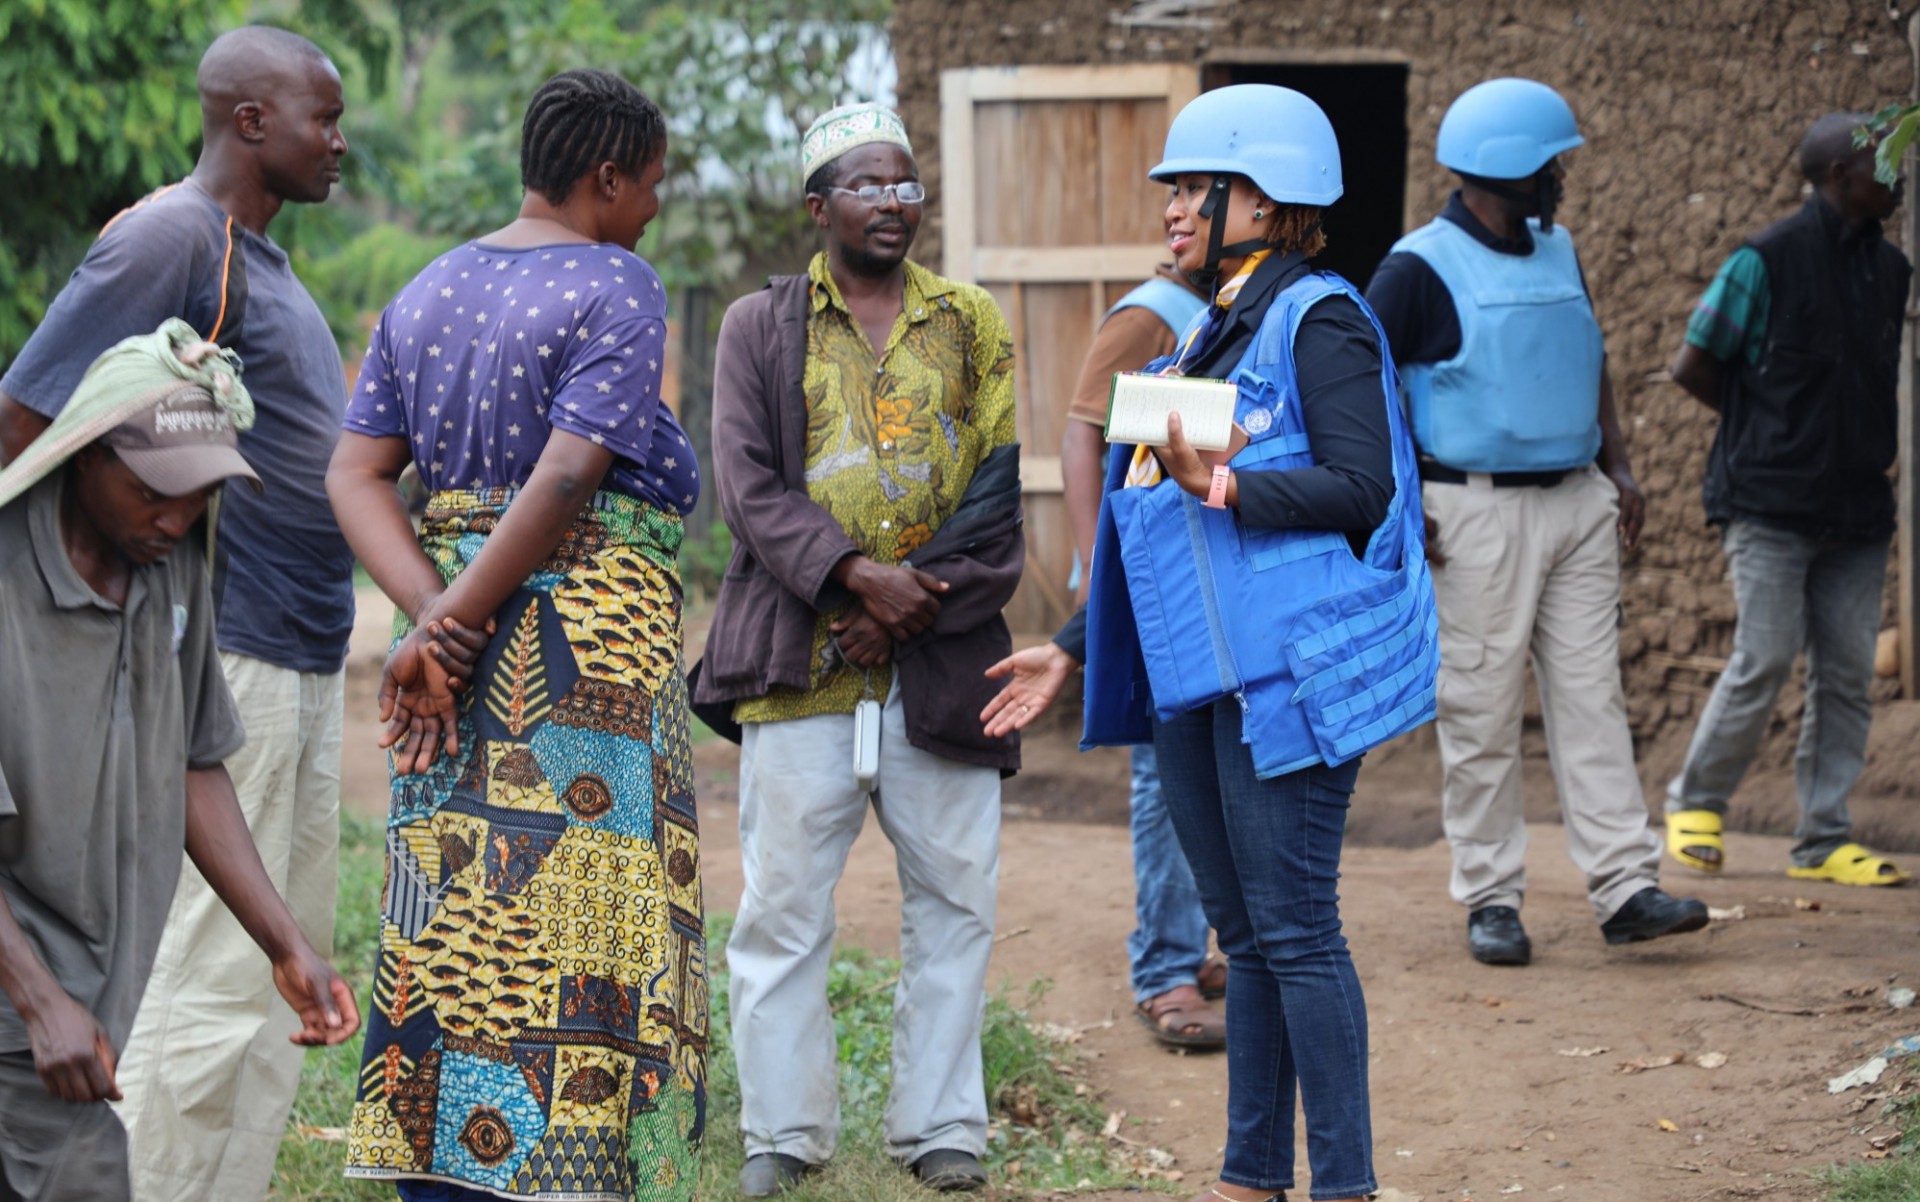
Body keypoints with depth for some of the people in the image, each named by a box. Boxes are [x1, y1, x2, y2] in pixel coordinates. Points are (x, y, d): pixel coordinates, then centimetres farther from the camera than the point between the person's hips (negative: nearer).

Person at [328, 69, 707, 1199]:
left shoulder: (427, 293, 14)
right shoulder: (619, 292, -9)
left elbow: (356, 475, 7)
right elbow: (568, 481, -19)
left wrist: (429, 613, -4)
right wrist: (454, 625, -14)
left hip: (462, 676, 7)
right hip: (595, 636, -7)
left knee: (455, 917, 9)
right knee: (576, 931, -5)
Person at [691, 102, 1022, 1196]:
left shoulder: (975, 328, 11)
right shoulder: (761, 328, 8)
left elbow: (1007, 489, 3)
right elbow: (749, 483, -1)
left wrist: (918, 602, -9)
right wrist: (855, 572, -16)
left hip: (943, 659, 1)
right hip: (798, 665, -1)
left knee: (956, 900, 3)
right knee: (783, 904, -1)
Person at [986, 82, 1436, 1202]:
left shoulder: (1318, 320, -7)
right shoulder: (1208, 337, 19)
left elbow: (1360, 489, -17)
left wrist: (1221, 485, -27)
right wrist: (1072, 649, 22)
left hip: (1285, 671, -9)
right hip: (1195, 677, 9)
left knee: (1295, 929, -9)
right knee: (1246, 933, 12)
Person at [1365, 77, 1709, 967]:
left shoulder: (1558, 251, 12)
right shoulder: (1422, 269, -10)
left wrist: (1617, 468, 13)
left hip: (1576, 503, 6)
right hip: (1478, 515, -6)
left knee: (1592, 699, 3)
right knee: (1482, 716, 0)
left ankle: (1625, 889, 2)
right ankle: (1491, 900, 8)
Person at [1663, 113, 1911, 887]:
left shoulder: (1890, 270, 11)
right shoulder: (1768, 261, -8)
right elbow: (1693, 367, -3)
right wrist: (1767, 427, 4)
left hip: (1857, 505, 6)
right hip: (1771, 504, -6)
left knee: (1847, 674, 3)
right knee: (1764, 662, -9)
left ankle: (1824, 838, 10)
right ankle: (1695, 801, 11)